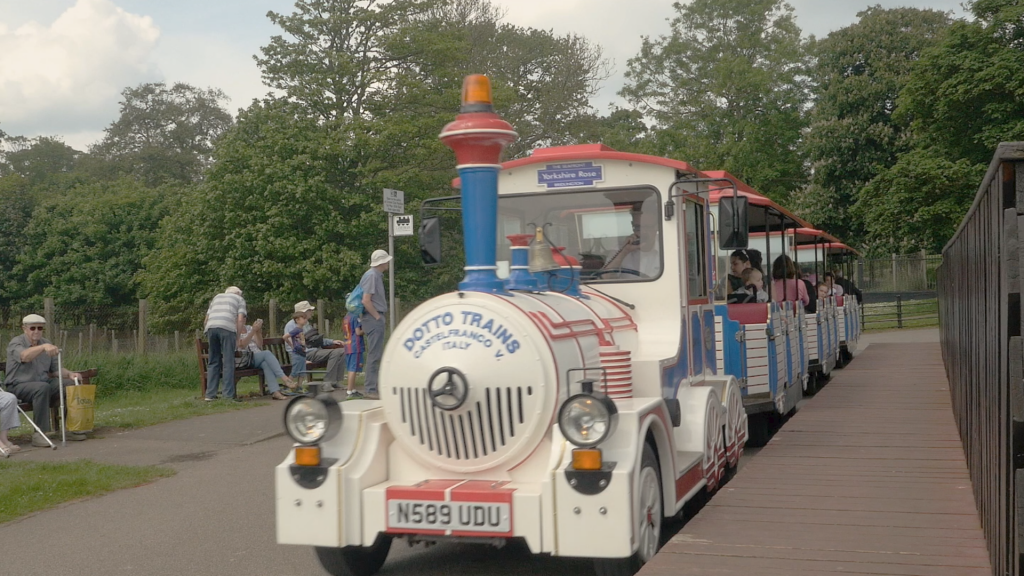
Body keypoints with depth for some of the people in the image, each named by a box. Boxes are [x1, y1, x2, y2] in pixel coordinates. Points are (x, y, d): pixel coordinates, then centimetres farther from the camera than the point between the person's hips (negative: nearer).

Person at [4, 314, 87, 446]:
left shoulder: (45, 343, 13)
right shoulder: (16, 343, -7)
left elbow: (55, 368, 12)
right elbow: (24, 356, -32)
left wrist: (70, 374, -10)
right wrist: (44, 347, -48)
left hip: (44, 382, 6)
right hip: (19, 386, -6)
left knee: (72, 384, -14)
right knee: (42, 387, -37)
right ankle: (39, 434, -34)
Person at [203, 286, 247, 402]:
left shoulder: (216, 297, 34)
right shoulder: (239, 299, 23)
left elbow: (206, 320, 25)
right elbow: (240, 320, 6)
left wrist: (206, 331, 35)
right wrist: (237, 337, 11)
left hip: (210, 327, 4)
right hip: (227, 327, -4)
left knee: (213, 362, 10)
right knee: (228, 362, -3)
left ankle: (210, 394, 5)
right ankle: (229, 395, -9)